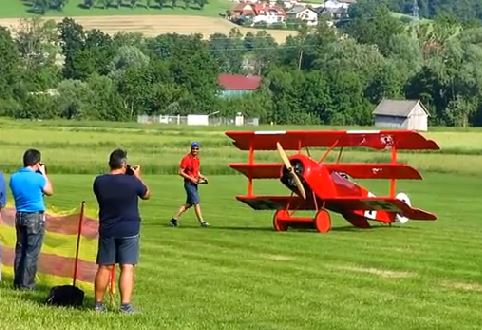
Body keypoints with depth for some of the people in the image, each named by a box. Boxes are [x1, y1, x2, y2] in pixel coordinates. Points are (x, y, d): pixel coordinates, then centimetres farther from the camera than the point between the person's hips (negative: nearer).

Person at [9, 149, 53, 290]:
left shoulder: (14, 177, 0)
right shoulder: (37, 178, -16)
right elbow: (49, 191, 1)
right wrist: (43, 173, 8)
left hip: (19, 216, 6)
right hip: (35, 217, -6)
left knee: (20, 250, 14)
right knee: (32, 252, 0)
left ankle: (17, 282, 17)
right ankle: (26, 284, 0)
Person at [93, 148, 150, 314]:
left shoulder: (99, 182, -5)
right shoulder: (132, 181, -14)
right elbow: (147, 194, 5)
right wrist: (137, 177, 14)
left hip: (107, 230, 3)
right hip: (129, 230, -3)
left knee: (104, 267, 12)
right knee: (127, 267, -2)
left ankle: (98, 303, 20)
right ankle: (125, 305, -8)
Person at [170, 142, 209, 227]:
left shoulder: (197, 159, 13)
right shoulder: (187, 158, -12)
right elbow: (180, 172, -15)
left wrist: (202, 177, 6)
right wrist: (191, 178, -19)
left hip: (194, 183, 9)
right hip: (189, 183, -9)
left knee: (189, 203, 12)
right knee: (196, 202, -9)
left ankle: (174, 218, 19)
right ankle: (202, 222, -7)